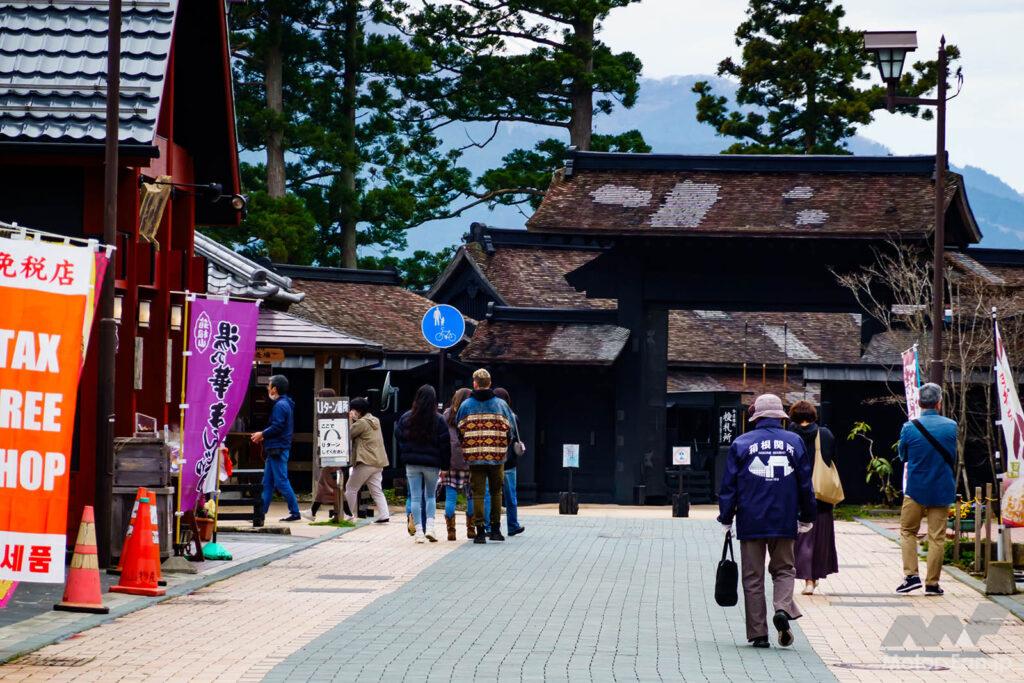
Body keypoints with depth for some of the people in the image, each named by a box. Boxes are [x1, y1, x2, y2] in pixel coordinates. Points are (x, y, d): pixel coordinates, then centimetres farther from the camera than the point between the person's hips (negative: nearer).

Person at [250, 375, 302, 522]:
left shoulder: (280, 405, -15)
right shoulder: (285, 404, 17)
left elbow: (277, 427, -21)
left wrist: (262, 434, -8)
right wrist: (264, 436, 13)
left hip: (277, 449, -11)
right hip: (275, 450, 11)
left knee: (281, 482, -8)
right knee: (267, 483, 11)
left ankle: (295, 513, -5)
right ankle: (260, 512, 13)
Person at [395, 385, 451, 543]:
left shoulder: (406, 418, -1)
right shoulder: (439, 420, -7)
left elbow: (398, 439, 5)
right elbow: (445, 444, -5)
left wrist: (400, 460, 14)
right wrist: (445, 464, 3)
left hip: (412, 464, 1)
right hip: (432, 464, -1)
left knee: (416, 498, 4)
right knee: (430, 496, 14)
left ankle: (419, 531, 0)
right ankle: (429, 527, -1)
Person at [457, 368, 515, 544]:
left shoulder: (466, 405, 0)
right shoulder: (501, 404, 1)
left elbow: (459, 431, 3)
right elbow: (510, 429, 4)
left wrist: (465, 450, 17)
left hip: (474, 457, 0)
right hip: (497, 457, 1)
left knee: (478, 493, 2)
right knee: (496, 492, 14)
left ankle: (480, 531, -2)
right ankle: (495, 529, 14)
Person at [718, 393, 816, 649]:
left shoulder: (740, 443, 1)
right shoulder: (794, 442, 4)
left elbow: (728, 485, 0)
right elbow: (805, 483, 7)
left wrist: (726, 520, 7)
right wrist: (807, 519, 16)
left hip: (750, 522, -1)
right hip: (784, 522, 1)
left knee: (753, 577, 6)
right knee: (784, 569, 14)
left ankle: (758, 633, 4)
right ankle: (783, 608, -13)